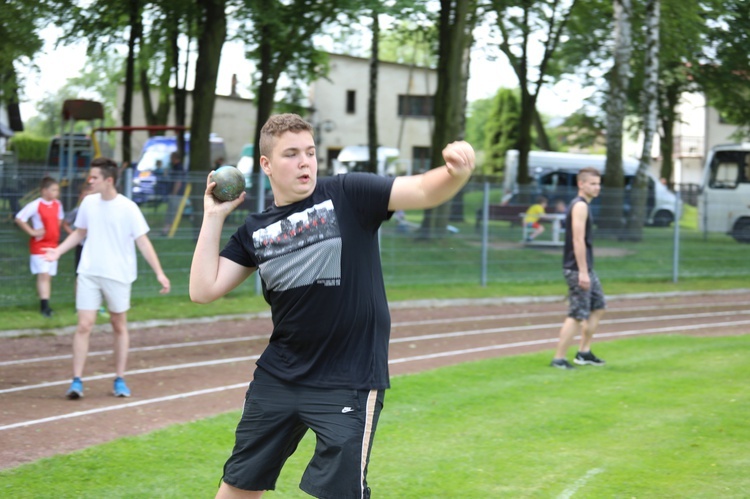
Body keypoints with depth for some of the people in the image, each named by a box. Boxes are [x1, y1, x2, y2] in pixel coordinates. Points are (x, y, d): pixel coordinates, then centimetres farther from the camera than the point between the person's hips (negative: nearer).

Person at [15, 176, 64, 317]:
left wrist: (55, 231, 9)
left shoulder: (57, 205, 5)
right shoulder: (35, 205, -15)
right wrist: (31, 231, -16)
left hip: (53, 245, 6)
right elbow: (19, 218, -15)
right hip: (39, 246, -6)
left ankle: (45, 306, 14)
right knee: (43, 274, -13)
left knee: (49, 276, 8)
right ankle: (44, 306, -15)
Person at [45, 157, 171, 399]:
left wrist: (159, 273, -15)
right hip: (89, 273, 2)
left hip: (118, 276, -2)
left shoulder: (128, 208, -10)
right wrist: (58, 251, 3)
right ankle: (77, 381, -4)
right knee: (84, 325, -7)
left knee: (119, 326, 10)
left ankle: (120, 380, 20)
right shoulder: (88, 202, 2)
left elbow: (143, 242, -8)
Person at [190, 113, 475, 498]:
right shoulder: (255, 231, 4)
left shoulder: (348, 196, -7)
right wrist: (213, 217, 0)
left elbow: (423, 191, -19)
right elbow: (203, 290, 0)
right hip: (277, 377, 5)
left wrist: (456, 172, -40)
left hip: (349, 382, -5)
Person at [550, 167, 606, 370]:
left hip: (586, 269, 11)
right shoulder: (580, 206, -14)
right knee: (578, 315, -9)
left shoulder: (583, 205, 18)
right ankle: (559, 358, -7)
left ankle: (584, 353, 21)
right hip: (577, 269, -11)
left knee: (598, 307, 16)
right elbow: (578, 240, -21)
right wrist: (582, 272, -24)